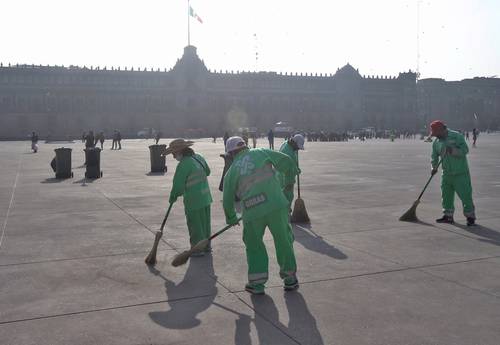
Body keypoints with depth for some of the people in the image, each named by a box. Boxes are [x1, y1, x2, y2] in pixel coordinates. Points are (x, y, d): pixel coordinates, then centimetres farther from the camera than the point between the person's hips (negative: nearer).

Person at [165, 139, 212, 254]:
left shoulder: (183, 164, -22)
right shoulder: (199, 157, 3)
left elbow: (178, 185, -18)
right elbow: (207, 172, 19)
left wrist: (173, 197, -1)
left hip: (193, 201, -8)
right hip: (205, 197, 8)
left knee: (195, 225, 6)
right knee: (205, 222, 20)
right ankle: (206, 245, 33)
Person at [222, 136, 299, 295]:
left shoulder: (231, 172, 11)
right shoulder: (260, 152, 9)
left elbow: (227, 200, 17)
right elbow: (284, 161, 5)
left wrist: (231, 218, 33)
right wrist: (293, 170, 26)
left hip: (252, 212, 0)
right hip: (276, 205, 0)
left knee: (254, 246, 19)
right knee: (284, 241, 14)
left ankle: (257, 283, 20)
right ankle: (290, 279, 24)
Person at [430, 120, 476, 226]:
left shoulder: (457, 136, -9)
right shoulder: (436, 142, 8)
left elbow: (465, 150, -14)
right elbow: (435, 156, 14)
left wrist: (453, 151, -25)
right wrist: (434, 167, 0)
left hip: (461, 173, -6)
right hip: (446, 173, 6)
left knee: (465, 195, -4)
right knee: (446, 195, 10)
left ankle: (470, 216, 7)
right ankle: (448, 215, 22)